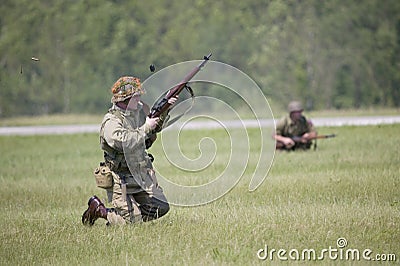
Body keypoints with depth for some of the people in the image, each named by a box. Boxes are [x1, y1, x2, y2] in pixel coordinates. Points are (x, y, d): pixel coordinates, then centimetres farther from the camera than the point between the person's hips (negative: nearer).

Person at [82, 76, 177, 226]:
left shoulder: (139, 110, 5)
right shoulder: (111, 122, -19)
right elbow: (125, 142, -36)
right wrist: (145, 128, -26)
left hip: (143, 175, 8)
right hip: (121, 180, -8)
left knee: (161, 208, 4)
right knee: (132, 221, -9)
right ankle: (98, 209, 12)